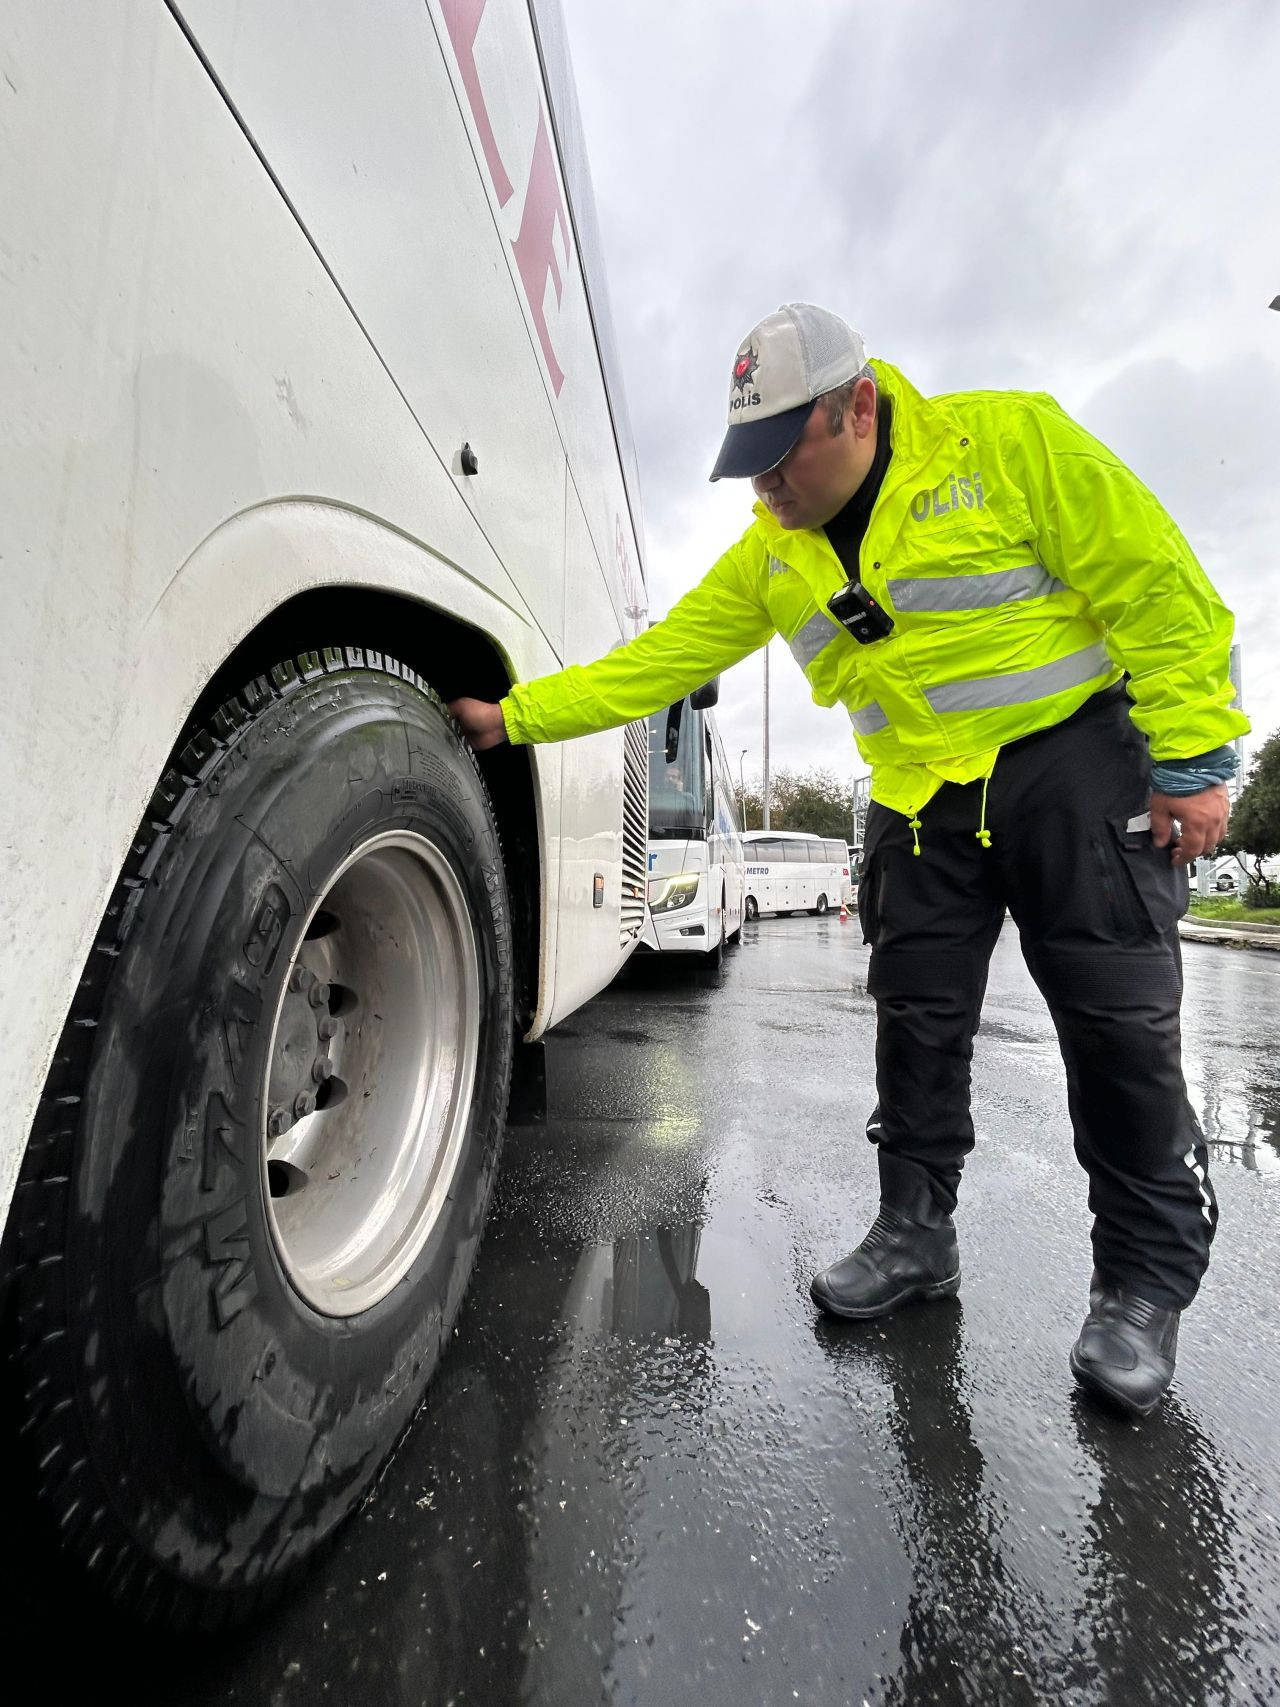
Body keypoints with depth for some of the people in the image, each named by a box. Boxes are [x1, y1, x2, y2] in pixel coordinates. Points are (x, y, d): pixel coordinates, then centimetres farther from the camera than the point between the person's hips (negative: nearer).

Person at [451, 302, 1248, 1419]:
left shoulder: (1011, 440, -8)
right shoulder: (770, 555, 5)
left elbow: (1161, 590, -8)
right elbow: (656, 661, 2)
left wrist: (1192, 761, -12)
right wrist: (513, 715, -3)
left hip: (1074, 765, -3)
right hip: (923, 802, 4)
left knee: (1120, 1028, -2)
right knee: (917, 1025, 5)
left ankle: (1145, 1283, 18)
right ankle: (916, 1235, 23)